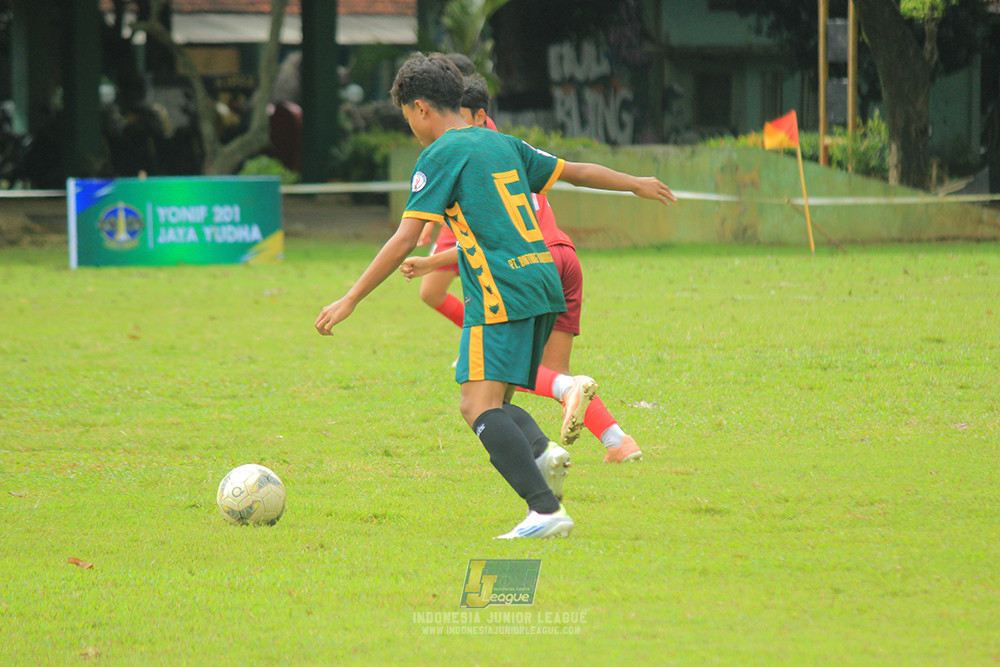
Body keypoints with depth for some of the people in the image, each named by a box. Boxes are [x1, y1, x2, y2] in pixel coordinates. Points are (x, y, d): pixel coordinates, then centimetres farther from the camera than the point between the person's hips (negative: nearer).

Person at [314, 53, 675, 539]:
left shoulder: (440, 156, -4)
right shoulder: (502, 144, 18)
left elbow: (405, 240, -9)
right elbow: (575, 172, 29)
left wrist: (350, 300, -7)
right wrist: (636, 184, 46)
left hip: (500, 295, -8)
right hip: (543, 283, 8)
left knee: (481, 407, -14)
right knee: (486, 405, 15)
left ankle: (546, 510, -27)